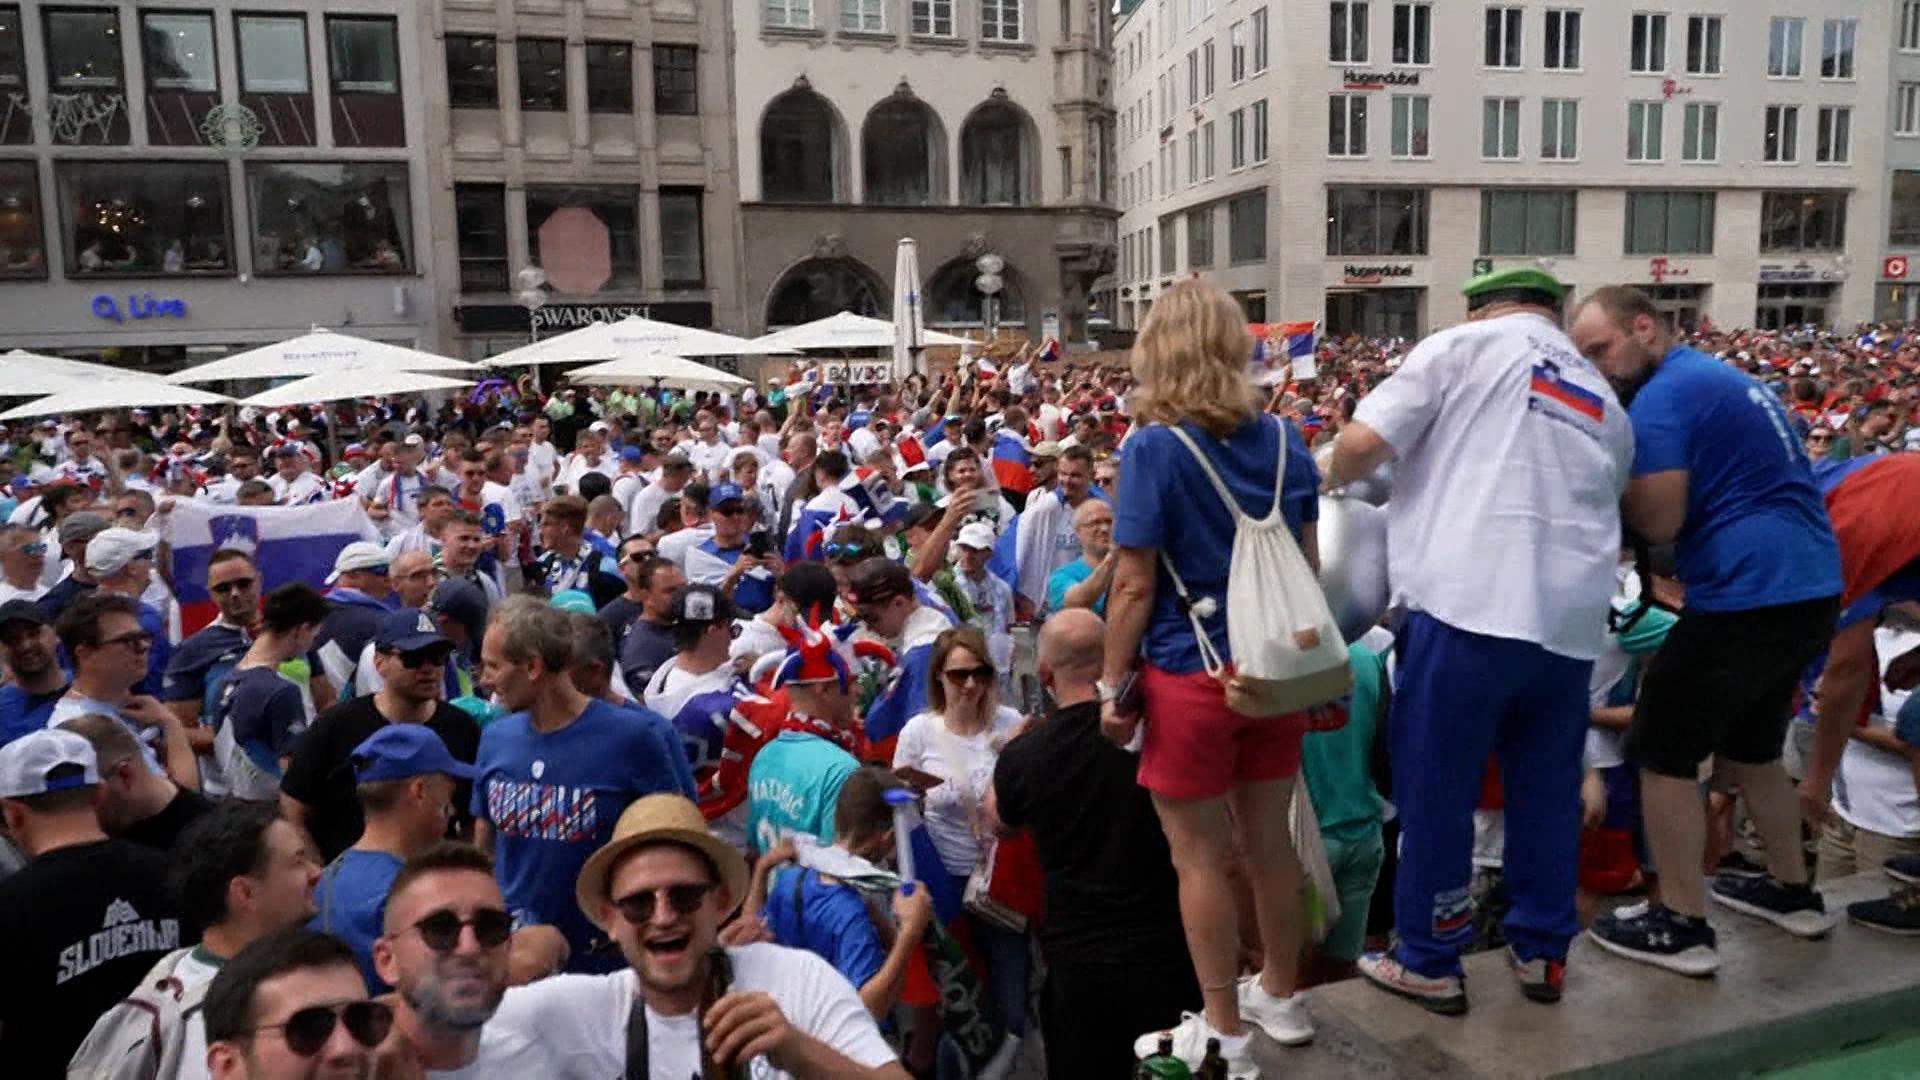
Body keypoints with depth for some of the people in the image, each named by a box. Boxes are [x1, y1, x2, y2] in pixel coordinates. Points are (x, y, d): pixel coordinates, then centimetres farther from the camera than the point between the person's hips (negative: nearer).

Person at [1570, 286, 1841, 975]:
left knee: (1662, 754, 1)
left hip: (1747, 595, -10)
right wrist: (1628, 481, 14)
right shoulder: (1719, 376, 19)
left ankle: (1682, 926, 8)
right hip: (1809, 587, 10)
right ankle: (1792, 891, 38)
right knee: (1748, 745, 25)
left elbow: (1659, 522, -17)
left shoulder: (1663, 396, -12)